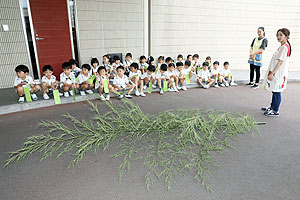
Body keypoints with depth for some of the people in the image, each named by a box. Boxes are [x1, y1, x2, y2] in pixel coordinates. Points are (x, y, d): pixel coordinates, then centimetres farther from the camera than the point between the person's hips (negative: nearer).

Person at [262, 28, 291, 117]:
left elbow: (280, 62, -22)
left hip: (279, 74, -10)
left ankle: (275, 111, 6)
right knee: (274, 91, 18)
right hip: (276, 73, 10)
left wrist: (272, 73, -23)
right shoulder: (282, 46, 14)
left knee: (277, 92, -2)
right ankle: (272, 107, 31)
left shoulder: (284, 47, -17)